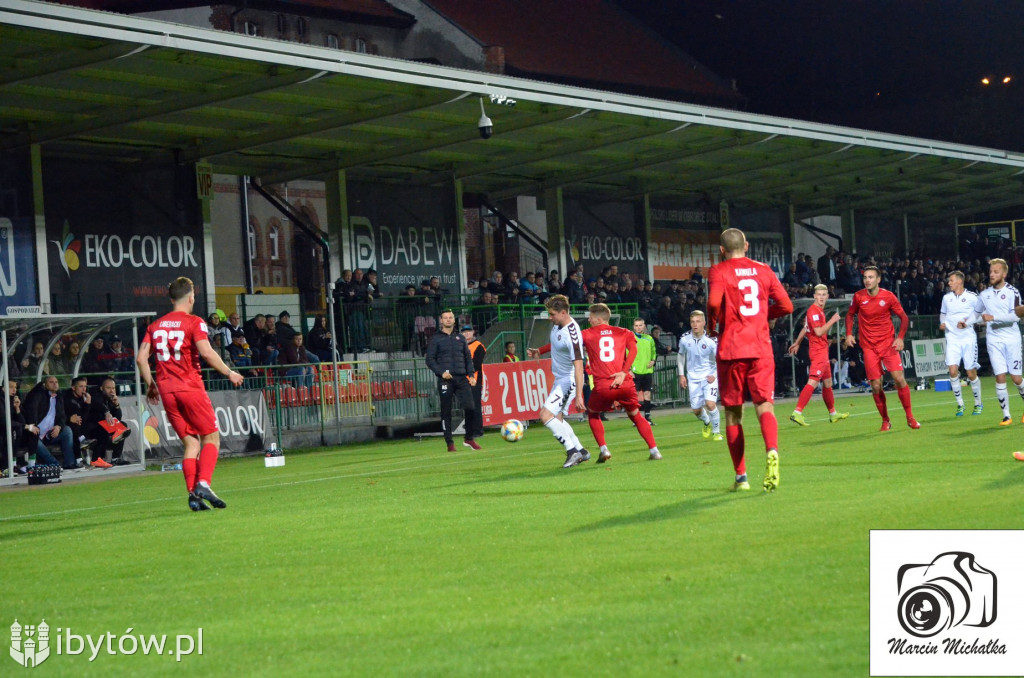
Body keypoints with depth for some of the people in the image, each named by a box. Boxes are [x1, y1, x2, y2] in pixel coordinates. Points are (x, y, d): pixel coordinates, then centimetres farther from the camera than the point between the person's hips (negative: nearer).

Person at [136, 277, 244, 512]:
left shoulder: (156, 325, 13)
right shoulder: (194, 322, -3)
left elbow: (141, 358, 9)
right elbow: (206, 352, -16)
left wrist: (150, 384, 19)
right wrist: (229, 373, -5)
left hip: (166, 390, 5)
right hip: (190, 387, -5)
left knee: (191, 443, 9)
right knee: (211, 438, 3)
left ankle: (193, 493, -3)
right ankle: (203, 483, -16)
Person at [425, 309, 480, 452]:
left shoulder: (460, 338, 16)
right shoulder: (436, 339, 4)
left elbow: (468, 358, 18)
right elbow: (430, 360, 0)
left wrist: (471, 375, 5)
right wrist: (441, 372, -13)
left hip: (461, 378, 3)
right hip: (445, 380, -3)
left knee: (470, 407, -7)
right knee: (446, 412, 0)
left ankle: (469, 439, 8)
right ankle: (450, 443, 7)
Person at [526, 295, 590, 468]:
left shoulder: (572, 334, -28)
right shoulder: (557, 324, 0)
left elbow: (578, 366, -29)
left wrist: (578, 396, -31)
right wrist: (539, 351, 10)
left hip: (569, 380, -10)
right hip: (560, 379, 10)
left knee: (546, 416, -17)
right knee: (557, 418, 15)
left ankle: (572, 450, -10)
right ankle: (581, 452, 24)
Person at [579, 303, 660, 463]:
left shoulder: (587, 334, 8)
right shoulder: (622, 332, 12)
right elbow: (633, 349, -3)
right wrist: (624, 372, -9)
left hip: (602, 387, -2)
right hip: (625, 384, 2)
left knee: (592, 414, 24)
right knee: (635, 416, 19)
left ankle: (603, 449, 9)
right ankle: (654, 450, 9)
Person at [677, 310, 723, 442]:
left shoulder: (711, 341, -16)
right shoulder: (685, 339, -6)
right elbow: (680, 355, 13)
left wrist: (715, 375, -20)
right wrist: (681, 375, 10)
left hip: (709, 376, -3)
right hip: (693, 378, 3)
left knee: (710, 404, -20)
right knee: (696, 410, 5)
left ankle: (716, 431, 2)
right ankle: (707, 423, 40)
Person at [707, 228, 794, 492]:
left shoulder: (719, 271, 0)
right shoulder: (763, 270, 11)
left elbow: (714, 301, -19)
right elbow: (786, 305, 9)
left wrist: (712, 324, 0)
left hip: (731, 349, -2)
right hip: (761, 349, 2)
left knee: (733, 413, 8)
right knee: (764, 406, -5)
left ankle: (741, 477, 10)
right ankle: (772, 451, -35)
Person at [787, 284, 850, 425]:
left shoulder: (819, 310, 15)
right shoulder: (814, 311, -16)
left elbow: (805, 328, 24)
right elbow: (819, 332, -23)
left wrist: (797, 343, 32)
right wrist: (832, 321, -15)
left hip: (822, 351, 11)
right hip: (818, 351, -11)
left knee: (827, 382, 18)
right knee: (813, 382, -17)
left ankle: (833, 414, 29)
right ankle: (797, 413, -22)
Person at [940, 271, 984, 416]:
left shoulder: (972, 297, -3)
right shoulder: (946, 297, 10)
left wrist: (967, 323, -16)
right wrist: (942, 323, 5)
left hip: (968, 337, -3)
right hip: (952, 337, 3)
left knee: (971, 374, 0)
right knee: (953, 371, -12)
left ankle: (978, 403, 19)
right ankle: (960, 404, 1)